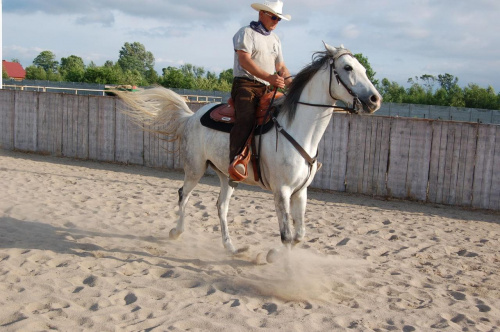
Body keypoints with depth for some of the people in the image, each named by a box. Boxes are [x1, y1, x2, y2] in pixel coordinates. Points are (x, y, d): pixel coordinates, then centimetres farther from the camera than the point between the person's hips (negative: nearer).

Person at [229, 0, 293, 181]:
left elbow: (281, 67, 21)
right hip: (246, 84, -7)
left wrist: (292, 82, -1)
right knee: (246, 119, -29)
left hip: (268, 88, 7)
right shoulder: (246, 33, -1)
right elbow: (245, 61, -16)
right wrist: (269, 77, -28)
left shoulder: (275, 39, 23)